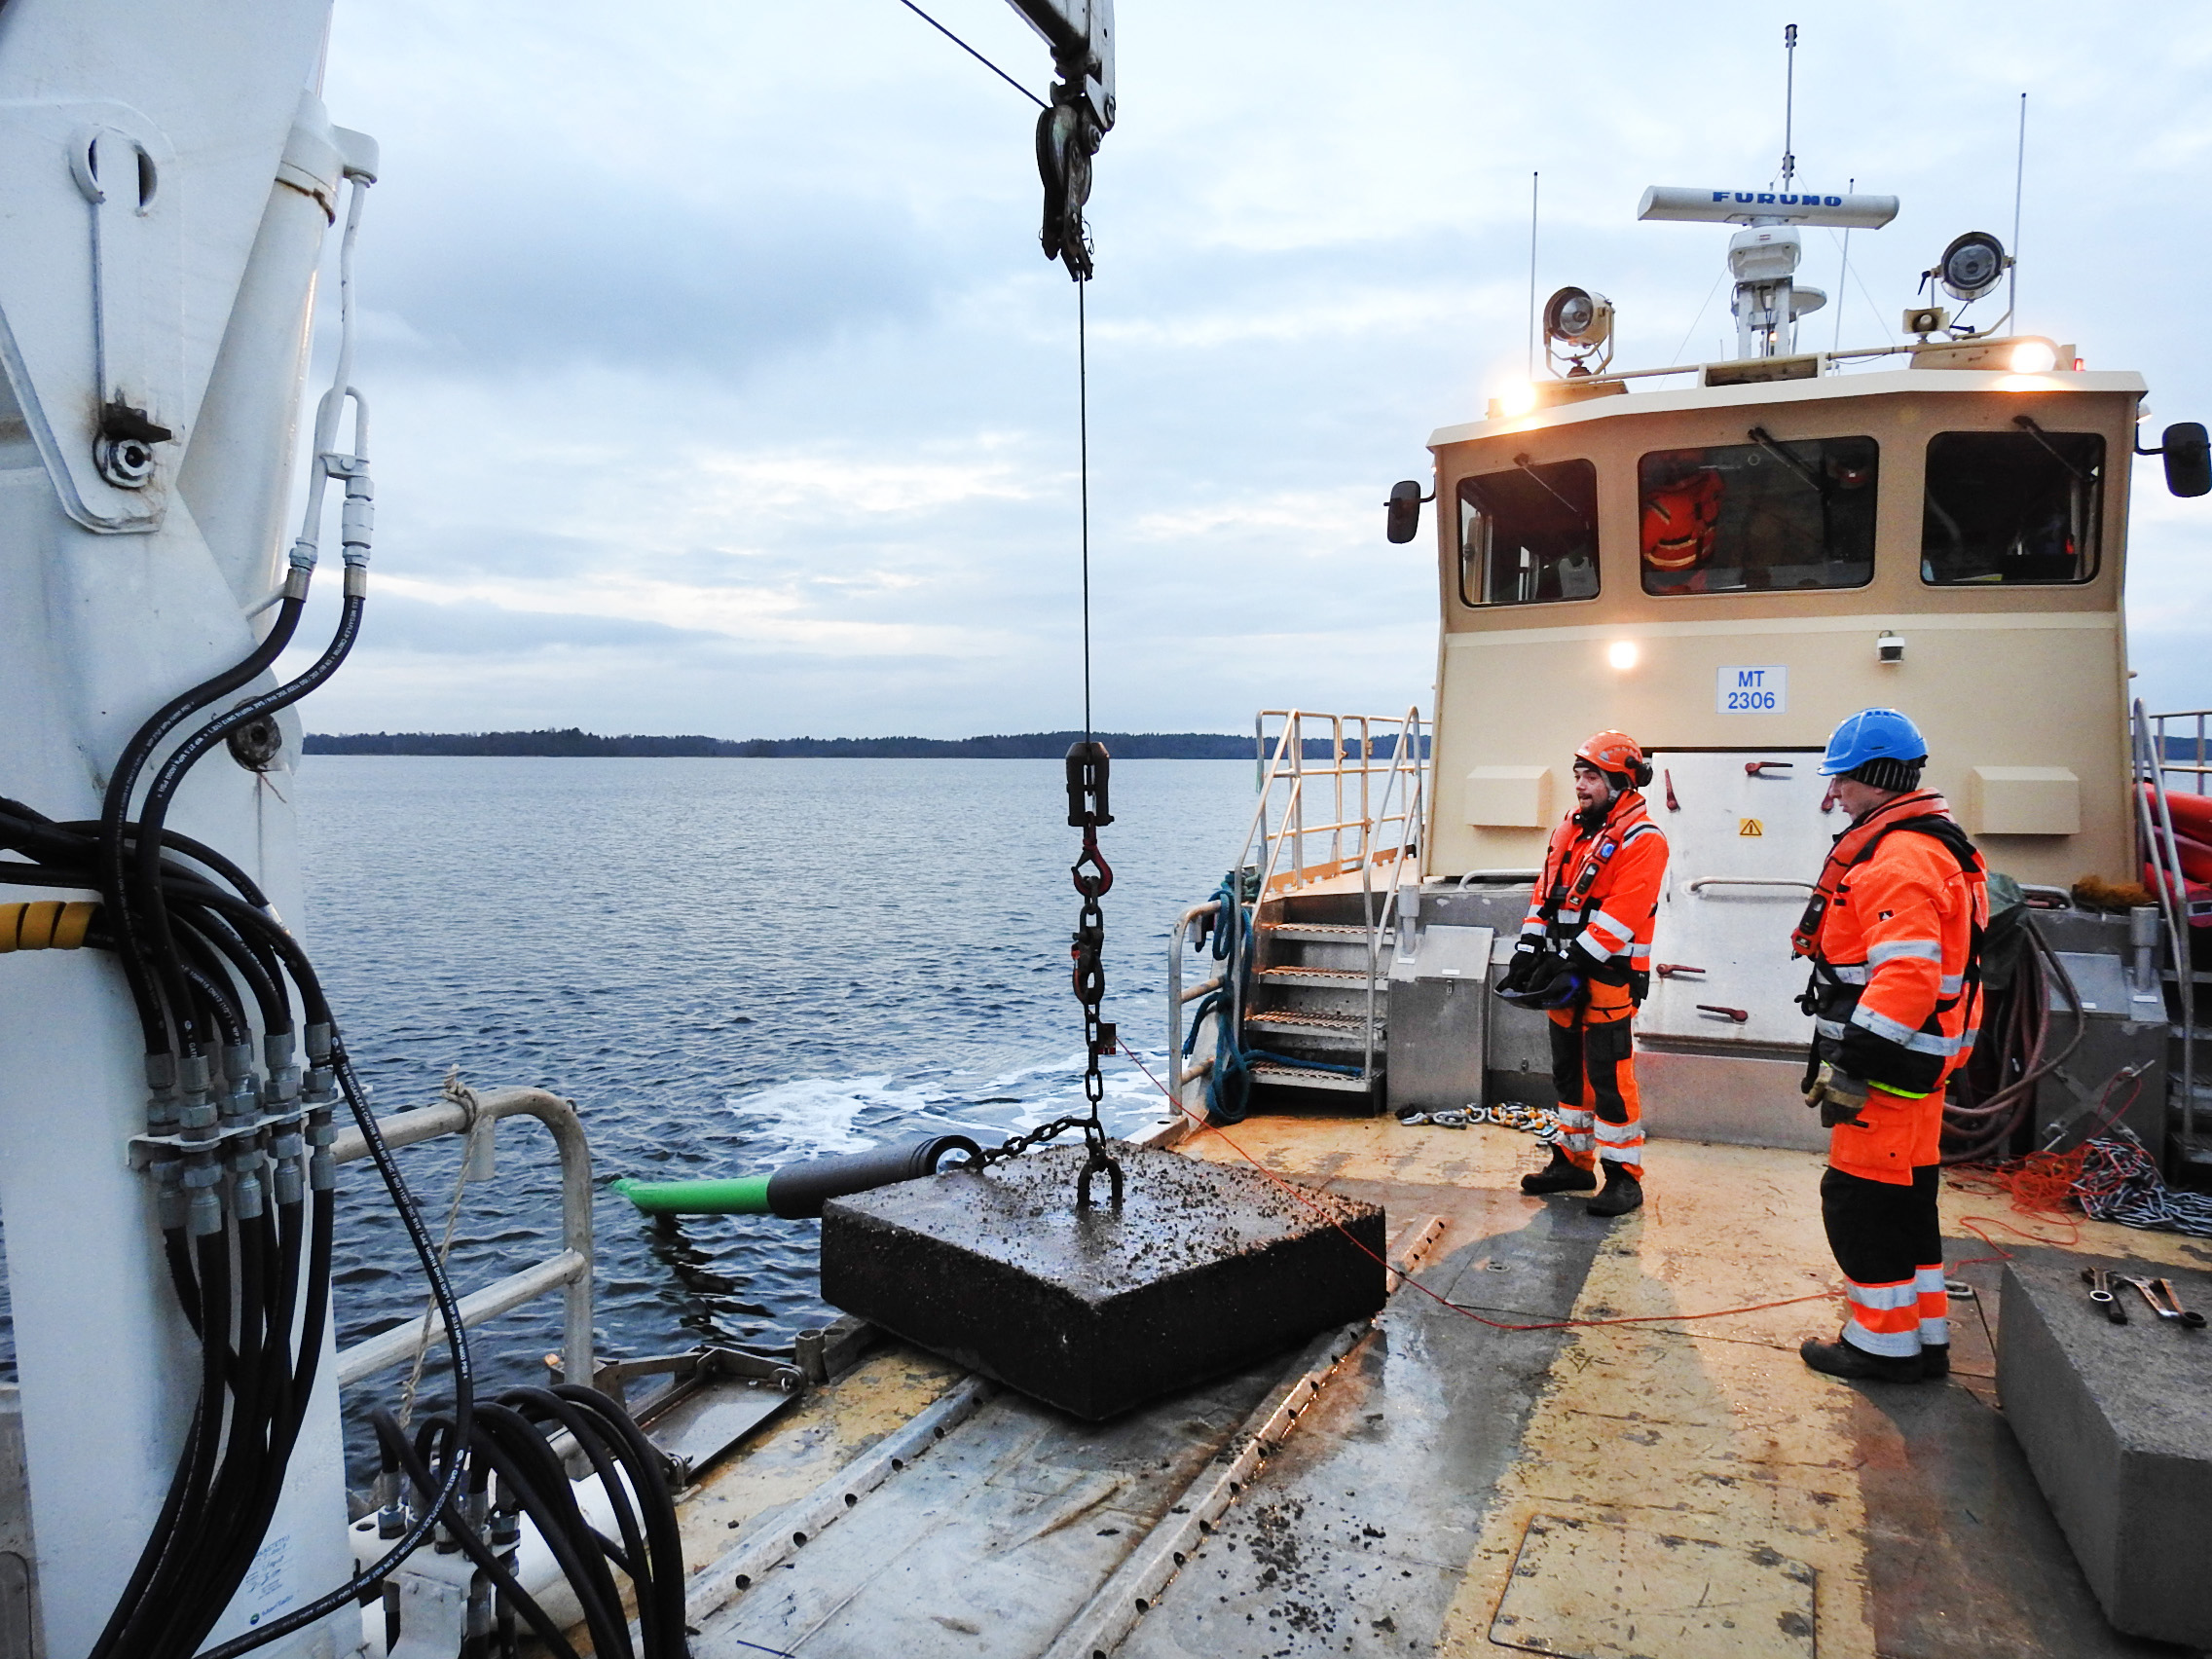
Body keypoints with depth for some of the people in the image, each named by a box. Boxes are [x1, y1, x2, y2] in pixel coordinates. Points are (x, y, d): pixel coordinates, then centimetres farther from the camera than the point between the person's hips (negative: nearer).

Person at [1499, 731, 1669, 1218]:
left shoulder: (1641, 840, -12)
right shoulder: (1569, 830, 13)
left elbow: (1620, 916, -21)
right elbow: (1545, 894, 15)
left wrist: (1573, 960, -23)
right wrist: (1528, 951, 6)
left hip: (1608, 977, -8)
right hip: (1566, 975, 8)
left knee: (1609, 1076, -4)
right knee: (1568, 1070, 15)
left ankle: (1624, 1175, 8)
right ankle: (1574, 1160, 28)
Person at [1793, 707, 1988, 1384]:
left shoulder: (1900, 859, -21)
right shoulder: (1921, 846, 16)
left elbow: (1906, 977, -29)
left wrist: (1850, 1064, -26)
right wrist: (1844, 1052, 25)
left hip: (1891, 1066, -11)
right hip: (1912, 1065, 11)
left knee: (1860, 1200, -1)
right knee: (1905, 1199, 18)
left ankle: (1885, 1344, 11)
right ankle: (1925, 1338, 29)